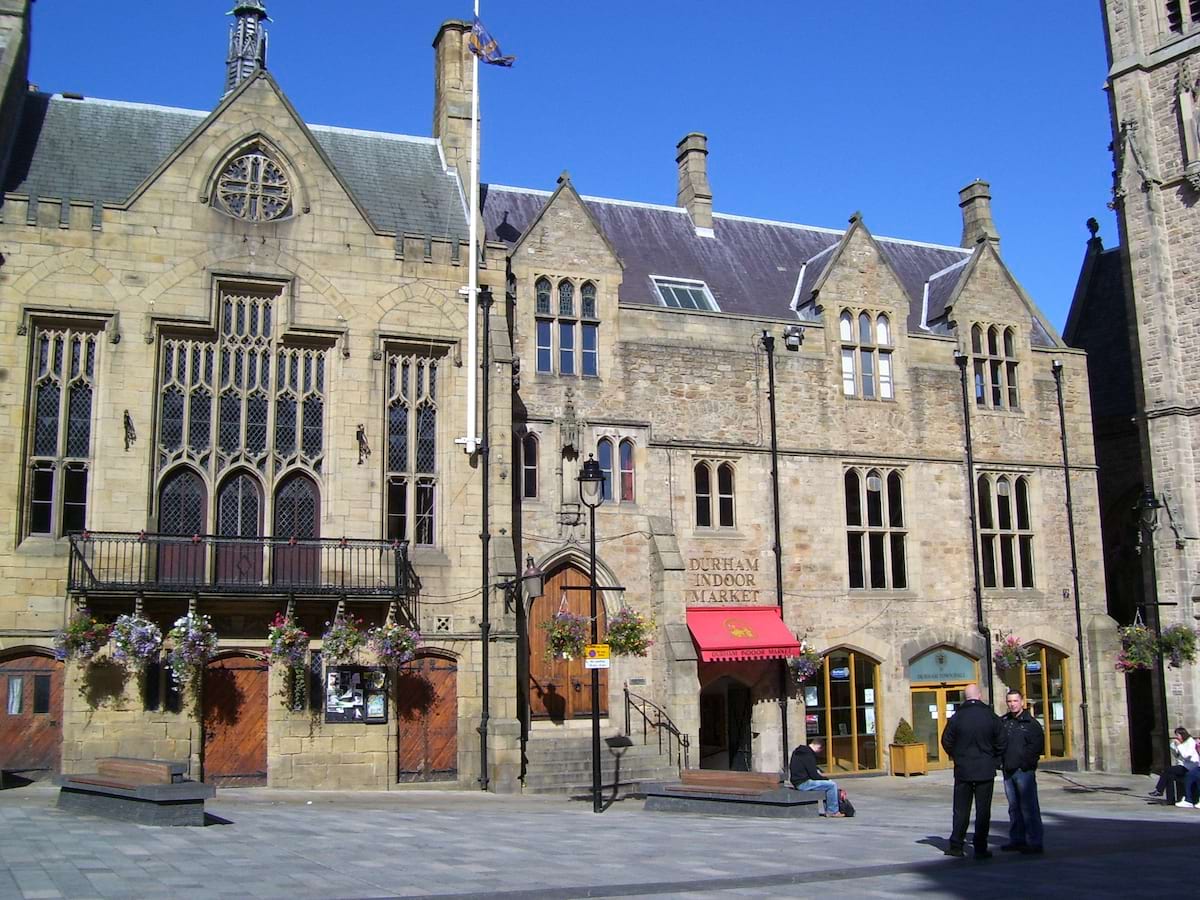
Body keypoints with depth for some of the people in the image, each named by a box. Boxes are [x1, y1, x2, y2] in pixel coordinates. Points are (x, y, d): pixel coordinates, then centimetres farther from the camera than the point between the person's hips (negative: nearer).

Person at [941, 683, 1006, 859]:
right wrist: (995, 761, 12)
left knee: (961, 809, 10)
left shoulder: (957, 718, -5)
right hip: (986, 771, -1)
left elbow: (946, 741, 0)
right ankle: (980, 848, 5)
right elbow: (1000, 743, -3)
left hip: (963, 770, 1)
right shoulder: (991, 717, -6)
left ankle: (956, 845, 8)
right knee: (983, 810, 5)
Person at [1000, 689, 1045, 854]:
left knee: (1029, 808, -7)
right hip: (1008, 771, 6)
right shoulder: (1003, 722, 12)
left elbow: (1038, 745, -10)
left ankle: (1034, 842, -3)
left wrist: (1023, 761, -14)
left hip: (1024, 771, -6)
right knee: (1014, 808, 13)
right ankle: (1017, 840, 20)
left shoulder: (1031, 723, -4)